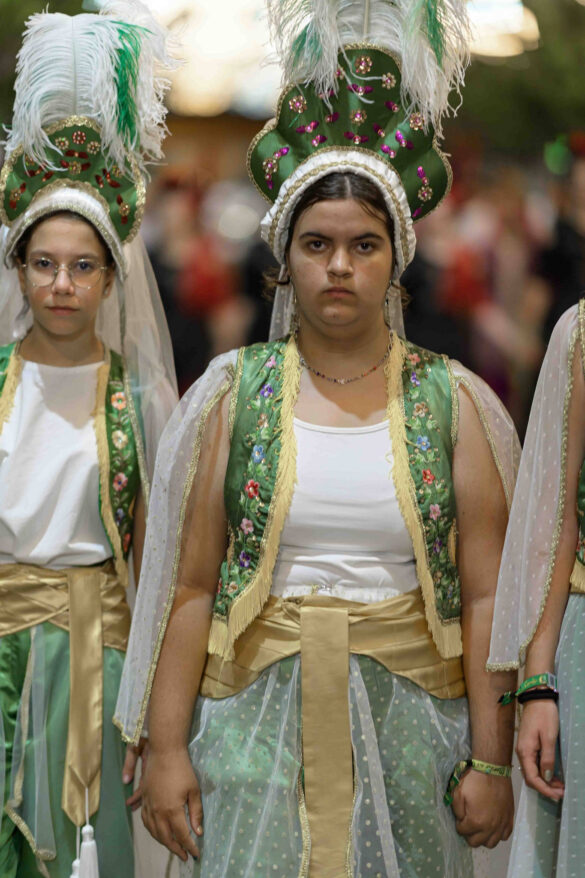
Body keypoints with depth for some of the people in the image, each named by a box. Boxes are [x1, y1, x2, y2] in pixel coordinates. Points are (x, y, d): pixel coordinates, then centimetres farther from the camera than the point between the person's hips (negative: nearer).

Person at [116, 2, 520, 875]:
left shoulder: (454, 403, 2)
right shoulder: (232, 395, 2)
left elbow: (485, 597, -1)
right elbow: (188, 587, 0)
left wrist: (491, 761, -6)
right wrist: (167, 749, -5)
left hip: (409, 728, 1)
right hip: (257, 718, 0)